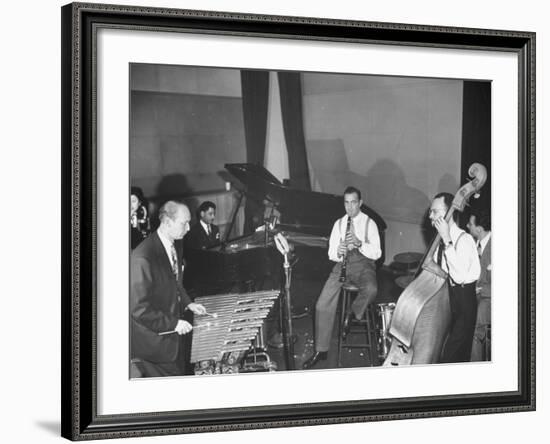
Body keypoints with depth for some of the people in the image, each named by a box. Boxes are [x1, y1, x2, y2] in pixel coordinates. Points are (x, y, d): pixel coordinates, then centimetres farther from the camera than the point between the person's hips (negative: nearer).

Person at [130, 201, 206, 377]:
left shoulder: (173, 248, 2)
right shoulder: (142, 257, -26)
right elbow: (139, 308, -25)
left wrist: (187, 303, 4)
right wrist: (173, 324, -22)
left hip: (172, 334, 8)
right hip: (152, 340, -8)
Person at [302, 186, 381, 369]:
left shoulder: (369, 223, 2)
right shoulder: (339, 224, 13)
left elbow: (377, 253, -6)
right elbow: (331, 254, 11)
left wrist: (359, 243, -22)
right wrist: (338, 252, -13)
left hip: (363, 263, -3)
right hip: (342, 263, 3)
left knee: (371, 289, -38)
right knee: (323, 304, -14)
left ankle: (353, 312, -6)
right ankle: (321, 350, -6)